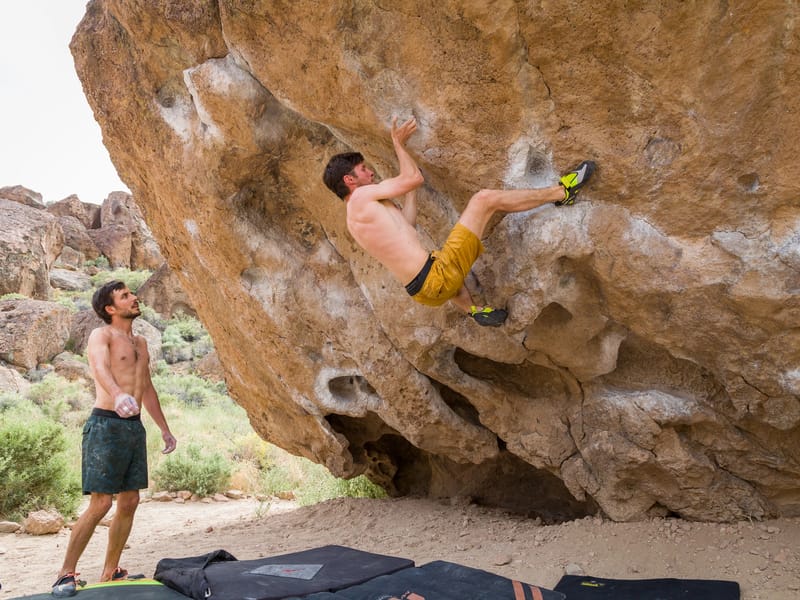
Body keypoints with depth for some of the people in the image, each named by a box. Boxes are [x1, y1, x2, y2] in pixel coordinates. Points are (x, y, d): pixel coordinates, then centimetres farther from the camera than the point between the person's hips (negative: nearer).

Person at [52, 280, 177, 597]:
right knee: (100, 504, -10)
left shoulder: (140, 342, 18)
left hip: (134, 426, 8)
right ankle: (66, 573, 3)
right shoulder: (101, 336, -6)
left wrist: (164, 428, 25)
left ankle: (110, 572, 20)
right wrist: (118, 395, -49)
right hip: (107, 424, -7)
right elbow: (100, 368, -28)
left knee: (129, 503, 8)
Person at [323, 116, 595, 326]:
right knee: (484, 198, -7)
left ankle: (472, 309, 44)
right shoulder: (361, 197, -8)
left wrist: (408, 187, 30)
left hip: (422, 291, 10)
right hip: (439, 278, -10)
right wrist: (398, 144, 12)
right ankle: (561, 192, 8)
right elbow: (415, 178, 0)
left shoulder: (354, 220, 19)